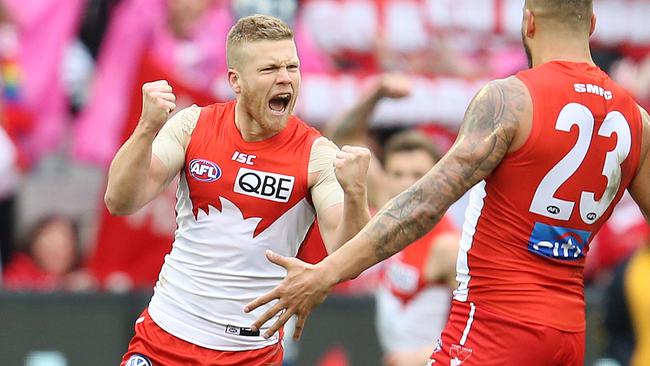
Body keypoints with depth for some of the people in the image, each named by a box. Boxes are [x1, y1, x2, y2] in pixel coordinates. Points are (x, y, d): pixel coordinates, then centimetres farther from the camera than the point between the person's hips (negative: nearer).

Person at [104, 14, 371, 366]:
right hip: (164, 334, 1)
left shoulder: (317, 154, -9)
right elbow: (120, 202, -10)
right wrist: (148, 128, -25)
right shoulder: (193, 125, -3)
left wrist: (355, 194, -37)